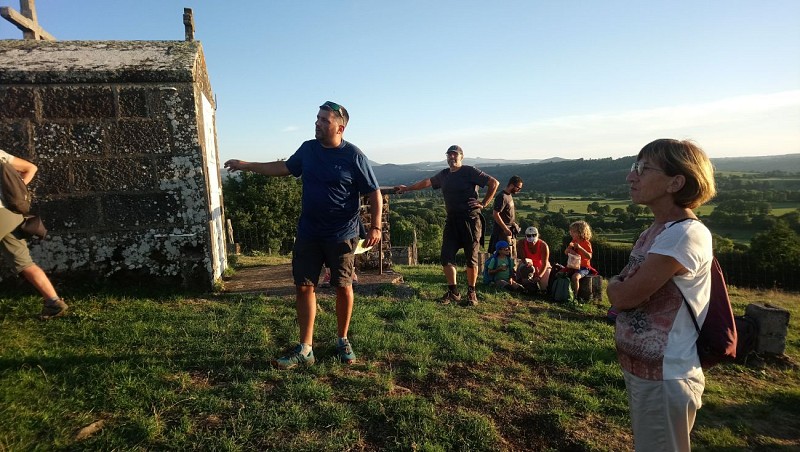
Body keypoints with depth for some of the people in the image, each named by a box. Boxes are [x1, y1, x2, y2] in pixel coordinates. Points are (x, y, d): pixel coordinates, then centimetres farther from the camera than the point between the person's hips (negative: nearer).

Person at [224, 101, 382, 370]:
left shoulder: (353, 156, -10)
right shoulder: (308, 149, 4)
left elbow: (374, 193, -7)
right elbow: (285, 168, 21)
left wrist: (376, 227, -16)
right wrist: (247, 165, 19)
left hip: (341, 236, -4)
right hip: (308, 233, 5)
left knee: (343, 287, 6)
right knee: (304, 287, 3)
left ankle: (343, 342, 27)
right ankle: (305, 350, 14)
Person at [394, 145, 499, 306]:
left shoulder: (470, 171, -4)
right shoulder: (444, 175, 15)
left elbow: (494, 182, -7)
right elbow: (427, 182, 28)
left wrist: (484, 203, -9)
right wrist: (406, 188, 33)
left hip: (470, 219, -6)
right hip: (452, 220, 6)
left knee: (471, 258, 0)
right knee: (446, 257, 2)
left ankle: (471, 293, 14)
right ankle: (453, 291, 15)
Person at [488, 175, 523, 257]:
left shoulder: (509, 195, 12)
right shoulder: (502, 197, -18)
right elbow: (495, 214, -23)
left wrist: (514, 224, 15)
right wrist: (505, 229, -21)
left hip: (510, 231, 10)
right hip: (503, 231, -10)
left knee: (513, 255, 15)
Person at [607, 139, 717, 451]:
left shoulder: (685, 235, -25)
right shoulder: (656, 230, 5)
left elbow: (622, 296, -24)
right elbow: (622, 290, 11)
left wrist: (614, 285, -4)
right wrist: (622, 287, -10)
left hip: (664, 378, -9)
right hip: (639, 368, 9)